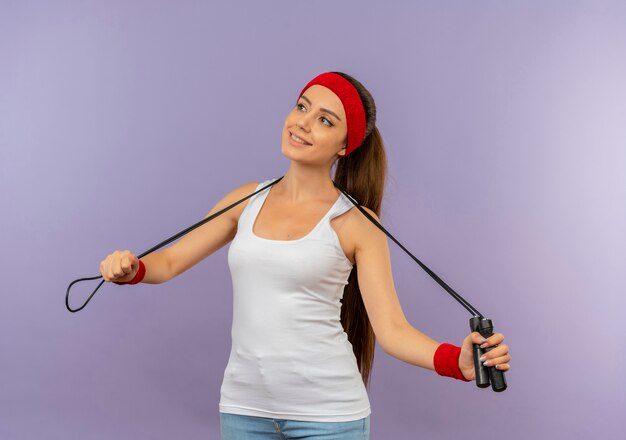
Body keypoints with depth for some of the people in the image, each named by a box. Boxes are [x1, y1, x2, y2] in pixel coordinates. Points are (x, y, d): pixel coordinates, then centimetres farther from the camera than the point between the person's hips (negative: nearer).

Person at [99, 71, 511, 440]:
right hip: (243, 404, 4)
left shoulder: (355, 224, -7)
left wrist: (459, 361, -28)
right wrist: (132, 269, -13)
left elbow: (392, 328, -11)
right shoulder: (247, 201, 5)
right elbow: (170, 261, 8)